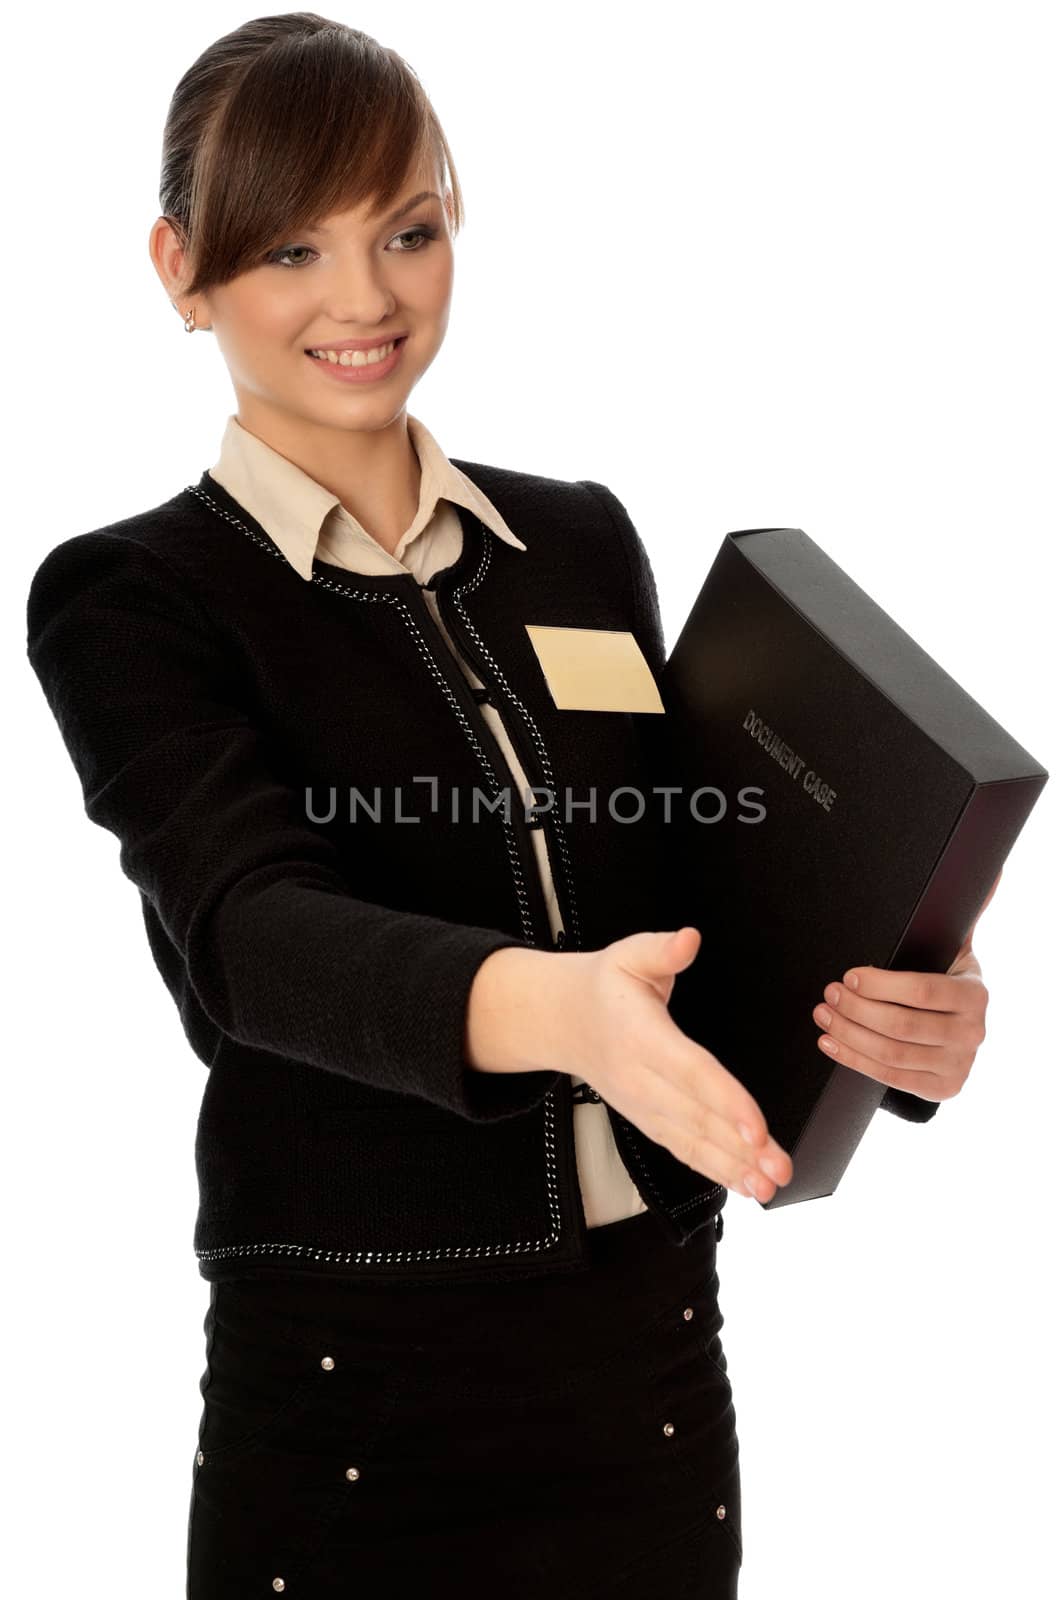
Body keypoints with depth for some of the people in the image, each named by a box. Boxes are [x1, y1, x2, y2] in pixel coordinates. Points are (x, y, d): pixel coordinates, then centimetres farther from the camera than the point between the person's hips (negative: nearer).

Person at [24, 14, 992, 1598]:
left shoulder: (584, 544, 8)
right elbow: (250, 930, -21)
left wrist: (896, 1012, -14)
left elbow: (691, 888, 8)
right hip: (352, 1397, -4)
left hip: (659, 1363, 4)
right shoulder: (130, 599, -6)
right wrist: (547, 1005, -42)